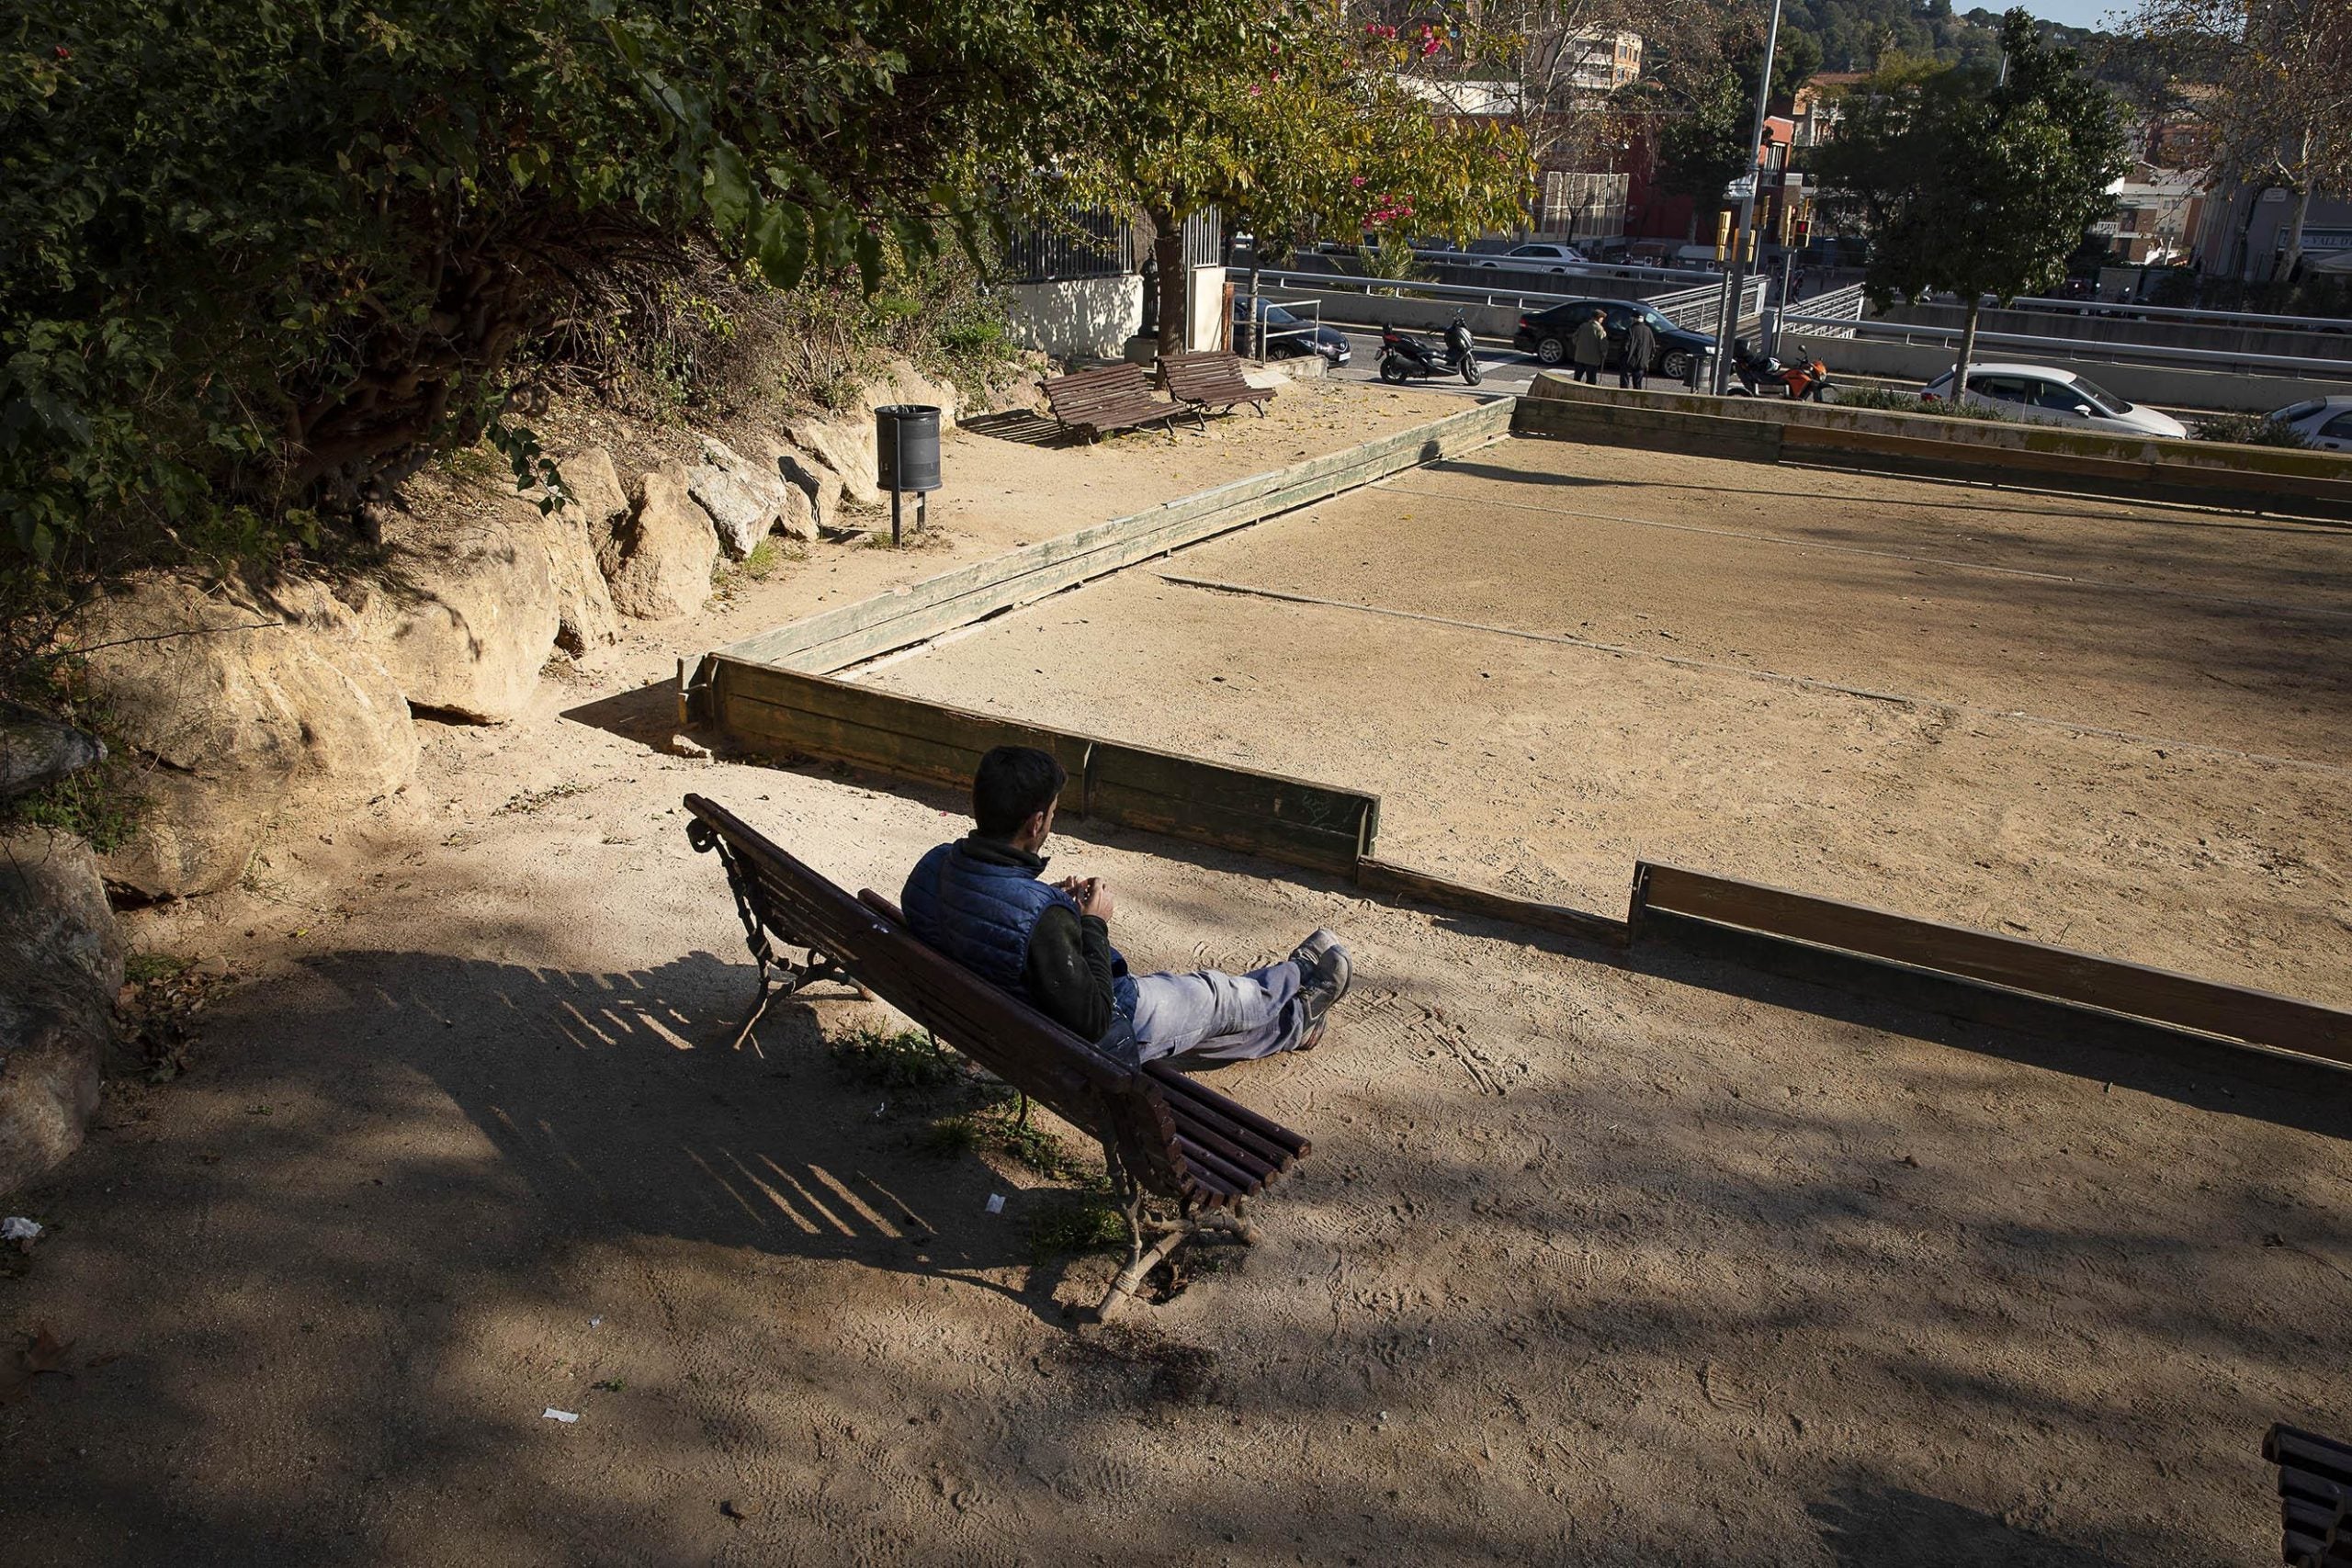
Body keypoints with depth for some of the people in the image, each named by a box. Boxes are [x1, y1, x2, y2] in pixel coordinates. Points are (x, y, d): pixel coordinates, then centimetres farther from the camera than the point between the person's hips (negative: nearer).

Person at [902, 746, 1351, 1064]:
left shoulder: (931, 868, -16)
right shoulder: (1039, 917, -40)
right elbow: (1091, 1021, -29)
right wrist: (1093, 923, -19)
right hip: (1076, 1049, -7)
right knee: (1214, 994, 18)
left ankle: (1290, 1023, 52)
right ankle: (1299, 976, 49)